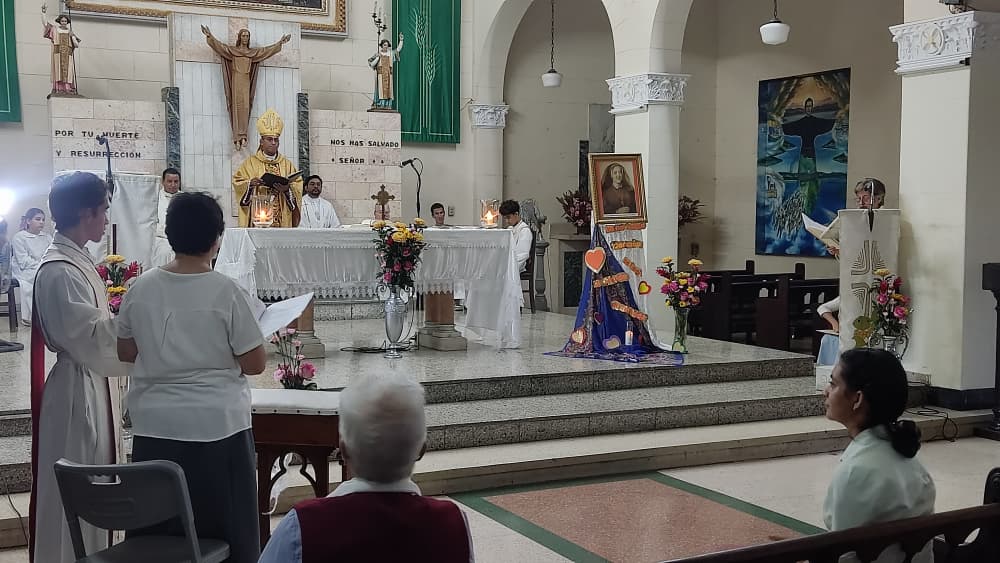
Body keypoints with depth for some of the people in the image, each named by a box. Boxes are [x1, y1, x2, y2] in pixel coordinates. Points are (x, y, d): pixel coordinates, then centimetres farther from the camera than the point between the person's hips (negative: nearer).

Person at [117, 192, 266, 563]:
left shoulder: (141, 288, -2)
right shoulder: (224, 291, -13)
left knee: (157, 531, 14)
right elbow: (255, 364, -9)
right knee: (221, 528, 9)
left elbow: (125, 353, 9)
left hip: (154, 426, 4)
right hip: (215, 426, -4)